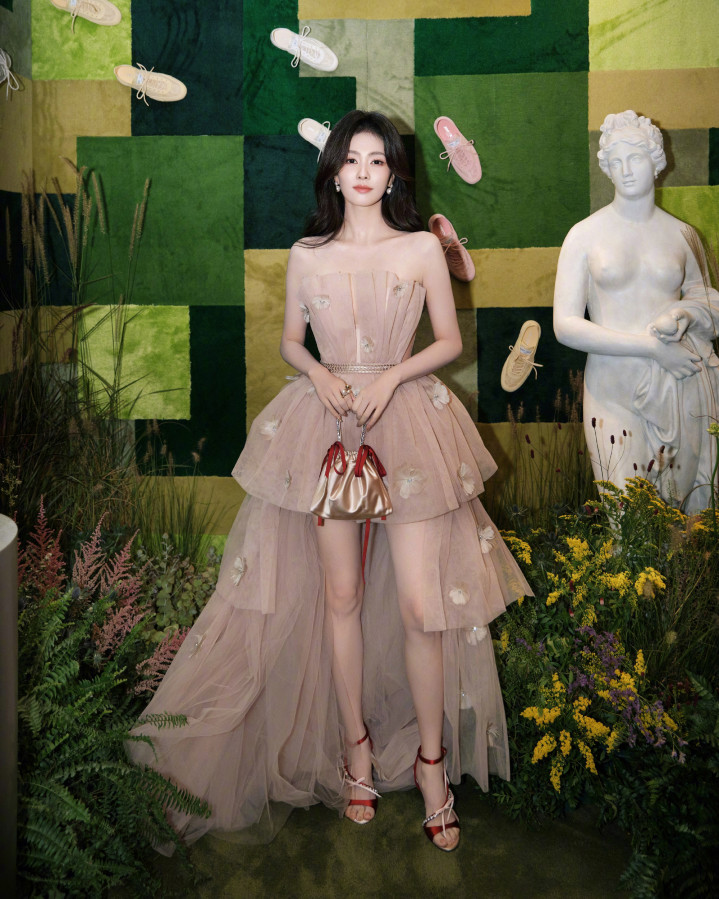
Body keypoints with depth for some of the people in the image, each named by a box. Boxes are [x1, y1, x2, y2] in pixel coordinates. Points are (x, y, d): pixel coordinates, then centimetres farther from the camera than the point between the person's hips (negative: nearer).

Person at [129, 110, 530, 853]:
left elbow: (450, 341, 5)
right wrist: (320, 373, -5)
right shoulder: (306, 255, 9)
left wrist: (391, 375, -11)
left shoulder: (423, 247, 5)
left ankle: (431, 758, 12)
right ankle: (356, 744, 23)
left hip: (406, 419, -1)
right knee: (340, 594, 6)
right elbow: (289, 339, 16)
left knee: (421, 604, -6)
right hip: (327, 422, 2)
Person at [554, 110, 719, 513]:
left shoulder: (682, 235, 10)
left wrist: (684, 314, -4)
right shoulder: (585, 235, 2)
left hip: (682, 386, 2)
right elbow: (566, 325, -5)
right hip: (615, 389, -2)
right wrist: (650, 346, -12)